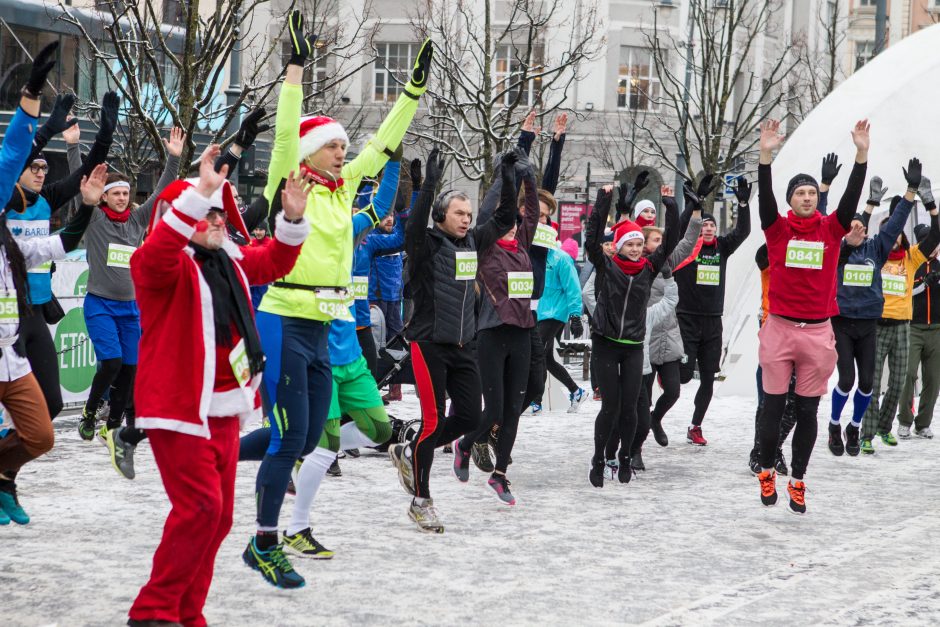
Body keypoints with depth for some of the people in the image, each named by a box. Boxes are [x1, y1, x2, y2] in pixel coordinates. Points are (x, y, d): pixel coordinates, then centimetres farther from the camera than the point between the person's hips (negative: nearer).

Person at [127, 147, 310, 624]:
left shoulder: (231, 260, 14)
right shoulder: (164, 263, -12)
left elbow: (273, 262, 24)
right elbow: (157, 254, -34)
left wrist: (292, 218, 4)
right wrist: (200, 192, -42)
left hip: (224, 407, 9)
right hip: (178, 407, -9)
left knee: (217, 514, 10)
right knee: (200, 506, -16)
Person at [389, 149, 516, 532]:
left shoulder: (473, 242, 10)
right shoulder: (426, 244, -8)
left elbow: (504, 220, 19)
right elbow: (414, 225, -30)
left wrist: (509, 181, 8)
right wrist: (429, 184, -38)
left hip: (462, 346, 7)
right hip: (429, 344, -7)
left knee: (470, 418, 4)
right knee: (433, 421, -7)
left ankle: (409, 453, 26)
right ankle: (421, 501, 4)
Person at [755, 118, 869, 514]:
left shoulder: (830, 229, 4)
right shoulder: (778, 229, 0)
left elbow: (852, 197, -6)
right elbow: (765, 198, -14)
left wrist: (861, 154, -17)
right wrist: (766, 156, -27)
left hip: (818, 332, 2)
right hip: (780, 329, -1)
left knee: (808, 411, 7)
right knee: (773, 407, 6)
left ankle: (797, 480, 17)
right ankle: (767, 471, 22)